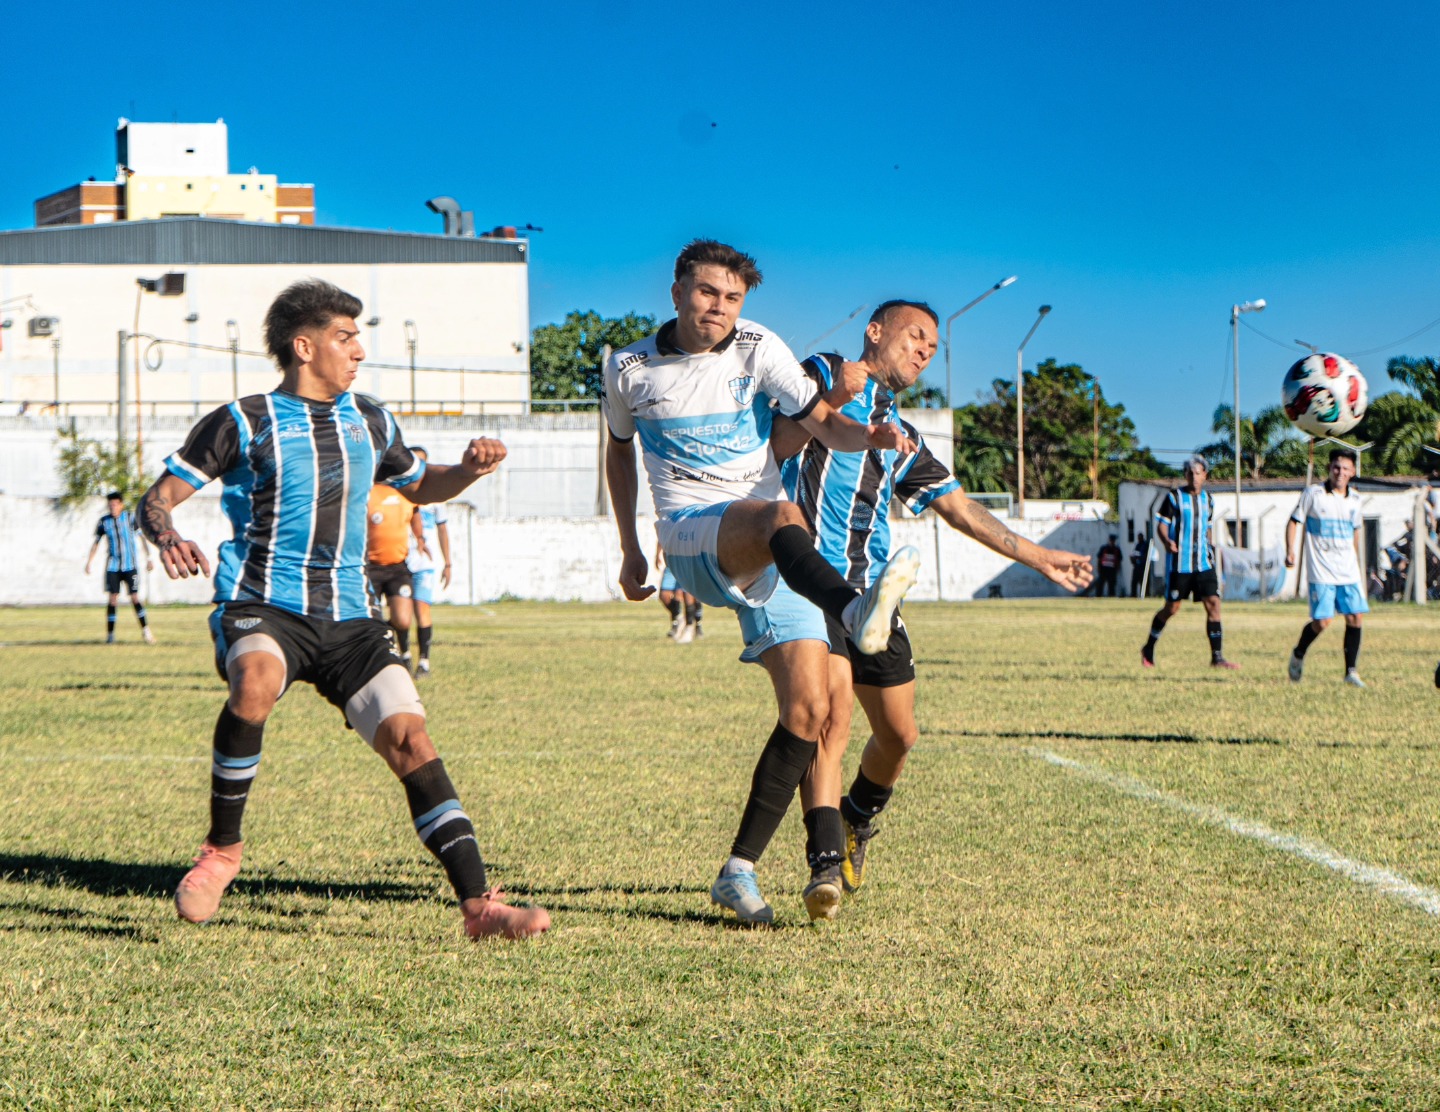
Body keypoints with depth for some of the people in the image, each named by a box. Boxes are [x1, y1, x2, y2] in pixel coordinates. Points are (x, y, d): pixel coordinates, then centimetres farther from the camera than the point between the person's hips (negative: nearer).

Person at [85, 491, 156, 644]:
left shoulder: (130, 517, -2)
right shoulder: (103, 522, 2)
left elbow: (142, 537, 4)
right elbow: (96, 543, 12)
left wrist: (148, 558, 1)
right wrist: (89, 562, 7)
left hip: (129, 565, -1)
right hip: (112, 566, 1)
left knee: (135, 597, -7)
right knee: (112, 598, -5)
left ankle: (146, 630, 3)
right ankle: (110, 634, 1)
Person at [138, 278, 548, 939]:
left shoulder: (369, 423, 16)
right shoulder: (243, 424, 1)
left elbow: (419, 486, 34)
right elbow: (157, 499, 0)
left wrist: (467, 471, 12)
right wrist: (168, 539, -23)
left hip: (347, 617, 4)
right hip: (262, 607, -4)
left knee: (408, 737, -12)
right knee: (256, 681, -37)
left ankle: (478, 903, -15)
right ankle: (222, 849, -17)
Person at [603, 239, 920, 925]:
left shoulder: (757, 349, 6)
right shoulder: (629, 369, 7)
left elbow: (821, 422, -3)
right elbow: (619, 451, 24)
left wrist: (869, 436, -26)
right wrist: (630, 551, 22)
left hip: (773, 557, 3)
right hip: (691, 538, -3)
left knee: (809, 710, -8)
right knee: (782, 516, -37)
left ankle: (739, 869, 0)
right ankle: (856, 612, -69)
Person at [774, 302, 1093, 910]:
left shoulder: (903, 438, 27)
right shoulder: (821, 375, 7)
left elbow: (960, 509, 31)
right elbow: (781, 444, -8)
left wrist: (1038, 557, 31)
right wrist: (832, 400, -23)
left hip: (871, 590, 7)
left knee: (898, 734, 7)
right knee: (836, 700, -24)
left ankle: (856, 821, 37)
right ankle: (824, 862, -27)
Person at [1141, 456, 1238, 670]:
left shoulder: (1207, 499, 12)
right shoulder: (1175, 497, -3)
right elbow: (1161, 524, -5)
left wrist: (1210, 545, 11)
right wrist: (1167, 541, -24)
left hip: (1204, 563, 4)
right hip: (1179, 563, -4)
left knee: (1213, 604, -8)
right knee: (1171, 608, 3)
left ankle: (1217, 657, -7)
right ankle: (1148, 649, 24)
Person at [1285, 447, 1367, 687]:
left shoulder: (1354, 498, 8)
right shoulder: (1313, 493, -6)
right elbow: (1294, 521, -1)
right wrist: (1290, 550, -14)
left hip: (1349, 571, 5)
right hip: (1321, 571, -5)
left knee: (1355, 618, -4)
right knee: (1322, 621, -10)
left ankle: (1351, 671, 5)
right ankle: (1298, 655, 19)